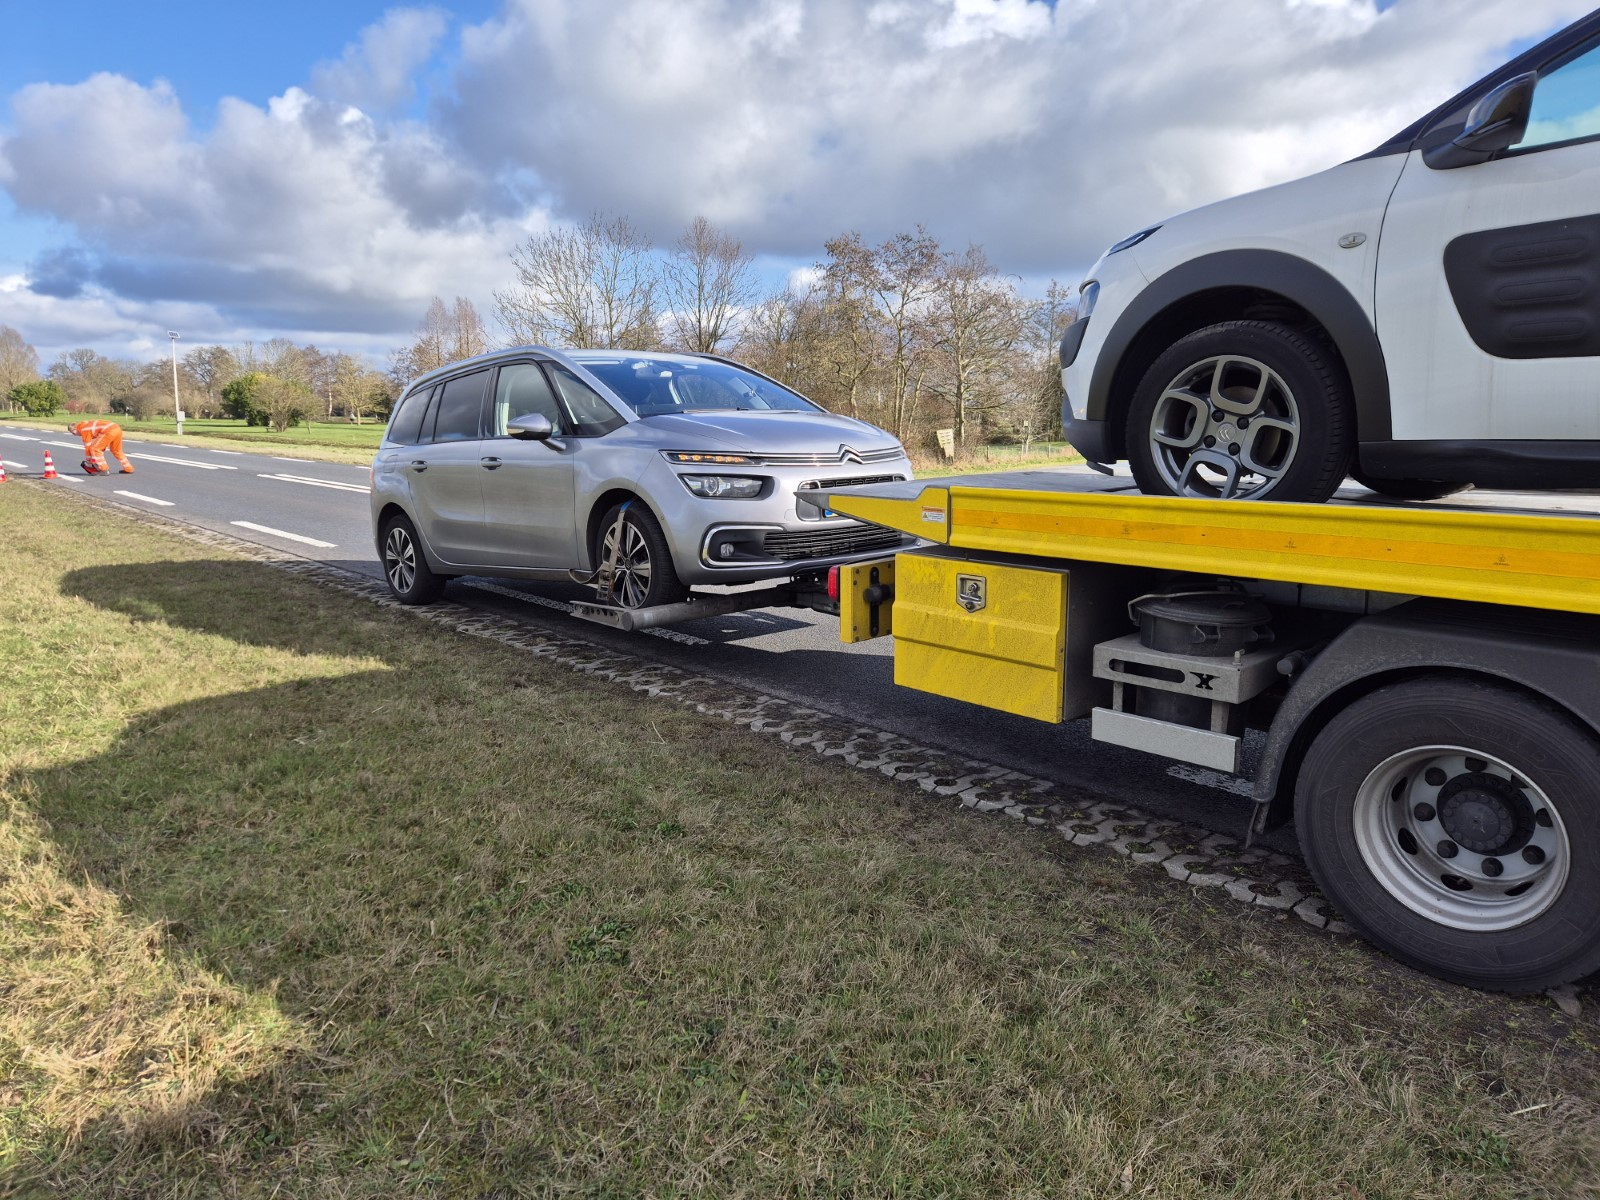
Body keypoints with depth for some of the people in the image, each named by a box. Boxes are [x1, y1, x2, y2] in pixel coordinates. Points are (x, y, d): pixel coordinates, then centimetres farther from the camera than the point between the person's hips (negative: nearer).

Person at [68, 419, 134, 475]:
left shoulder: (84, 430, 3)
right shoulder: (88, 426, 29)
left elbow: (88, 446, 5)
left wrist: (88, 461, 13)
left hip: (110, 431, -9)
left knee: (95, 449, -2)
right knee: (117, 450, 26)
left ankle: (104, 470, -3)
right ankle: (128, 469, 32)